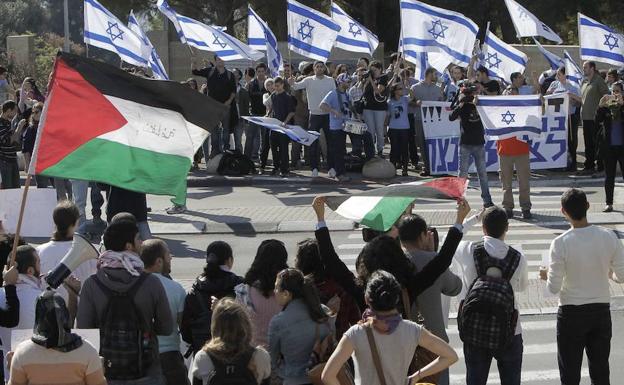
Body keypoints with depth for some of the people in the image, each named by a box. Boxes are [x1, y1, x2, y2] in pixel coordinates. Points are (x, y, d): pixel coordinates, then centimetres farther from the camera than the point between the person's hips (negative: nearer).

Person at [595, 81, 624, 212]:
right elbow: (598, 120, -6)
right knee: (609, 176, 8)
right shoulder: (607, 106, 4)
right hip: (609, 146, 2)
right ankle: (609, 203, 14)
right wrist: (600, 106, -19)